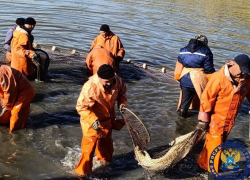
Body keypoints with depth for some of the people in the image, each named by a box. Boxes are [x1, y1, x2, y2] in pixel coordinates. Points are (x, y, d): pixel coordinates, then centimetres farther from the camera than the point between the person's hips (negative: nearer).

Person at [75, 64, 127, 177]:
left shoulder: (117, 81, -18)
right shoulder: (90, 87, -36)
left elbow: (122, 92, 4)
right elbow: (81, 106, -30)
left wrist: (122, 103, -14)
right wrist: (93, 120, -41)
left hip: (108, 119, 6)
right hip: (92, 121, -6)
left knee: (106, 141, 28)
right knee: (89, 145, -1)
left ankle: (104, 159, 56)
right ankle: (83, 171, 18)